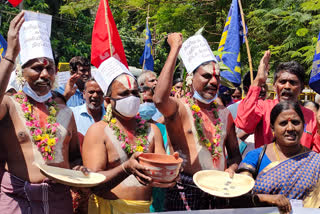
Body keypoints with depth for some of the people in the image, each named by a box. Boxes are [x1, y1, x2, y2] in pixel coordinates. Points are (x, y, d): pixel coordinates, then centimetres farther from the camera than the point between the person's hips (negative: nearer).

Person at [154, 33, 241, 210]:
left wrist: (231, 169, -6)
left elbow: (235, 153, 18)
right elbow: (159, 99, -31)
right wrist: (175, 48, -24)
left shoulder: (224, 113, 10)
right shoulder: (180, 108, -7)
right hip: (185, 193, -5)